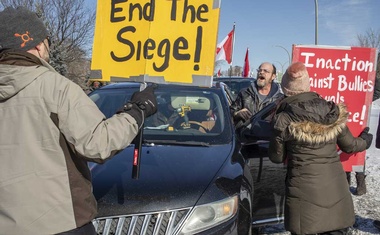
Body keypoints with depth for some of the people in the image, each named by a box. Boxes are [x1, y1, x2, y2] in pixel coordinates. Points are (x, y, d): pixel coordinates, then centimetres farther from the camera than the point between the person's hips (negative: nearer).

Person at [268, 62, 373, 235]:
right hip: (336, 186, 3)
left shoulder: (283, 120, -11)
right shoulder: (333, 112, -1)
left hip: (304, 189, -3)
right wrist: (365, 141, 33)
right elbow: (349, 145, 11)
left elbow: (276, 157, 0)